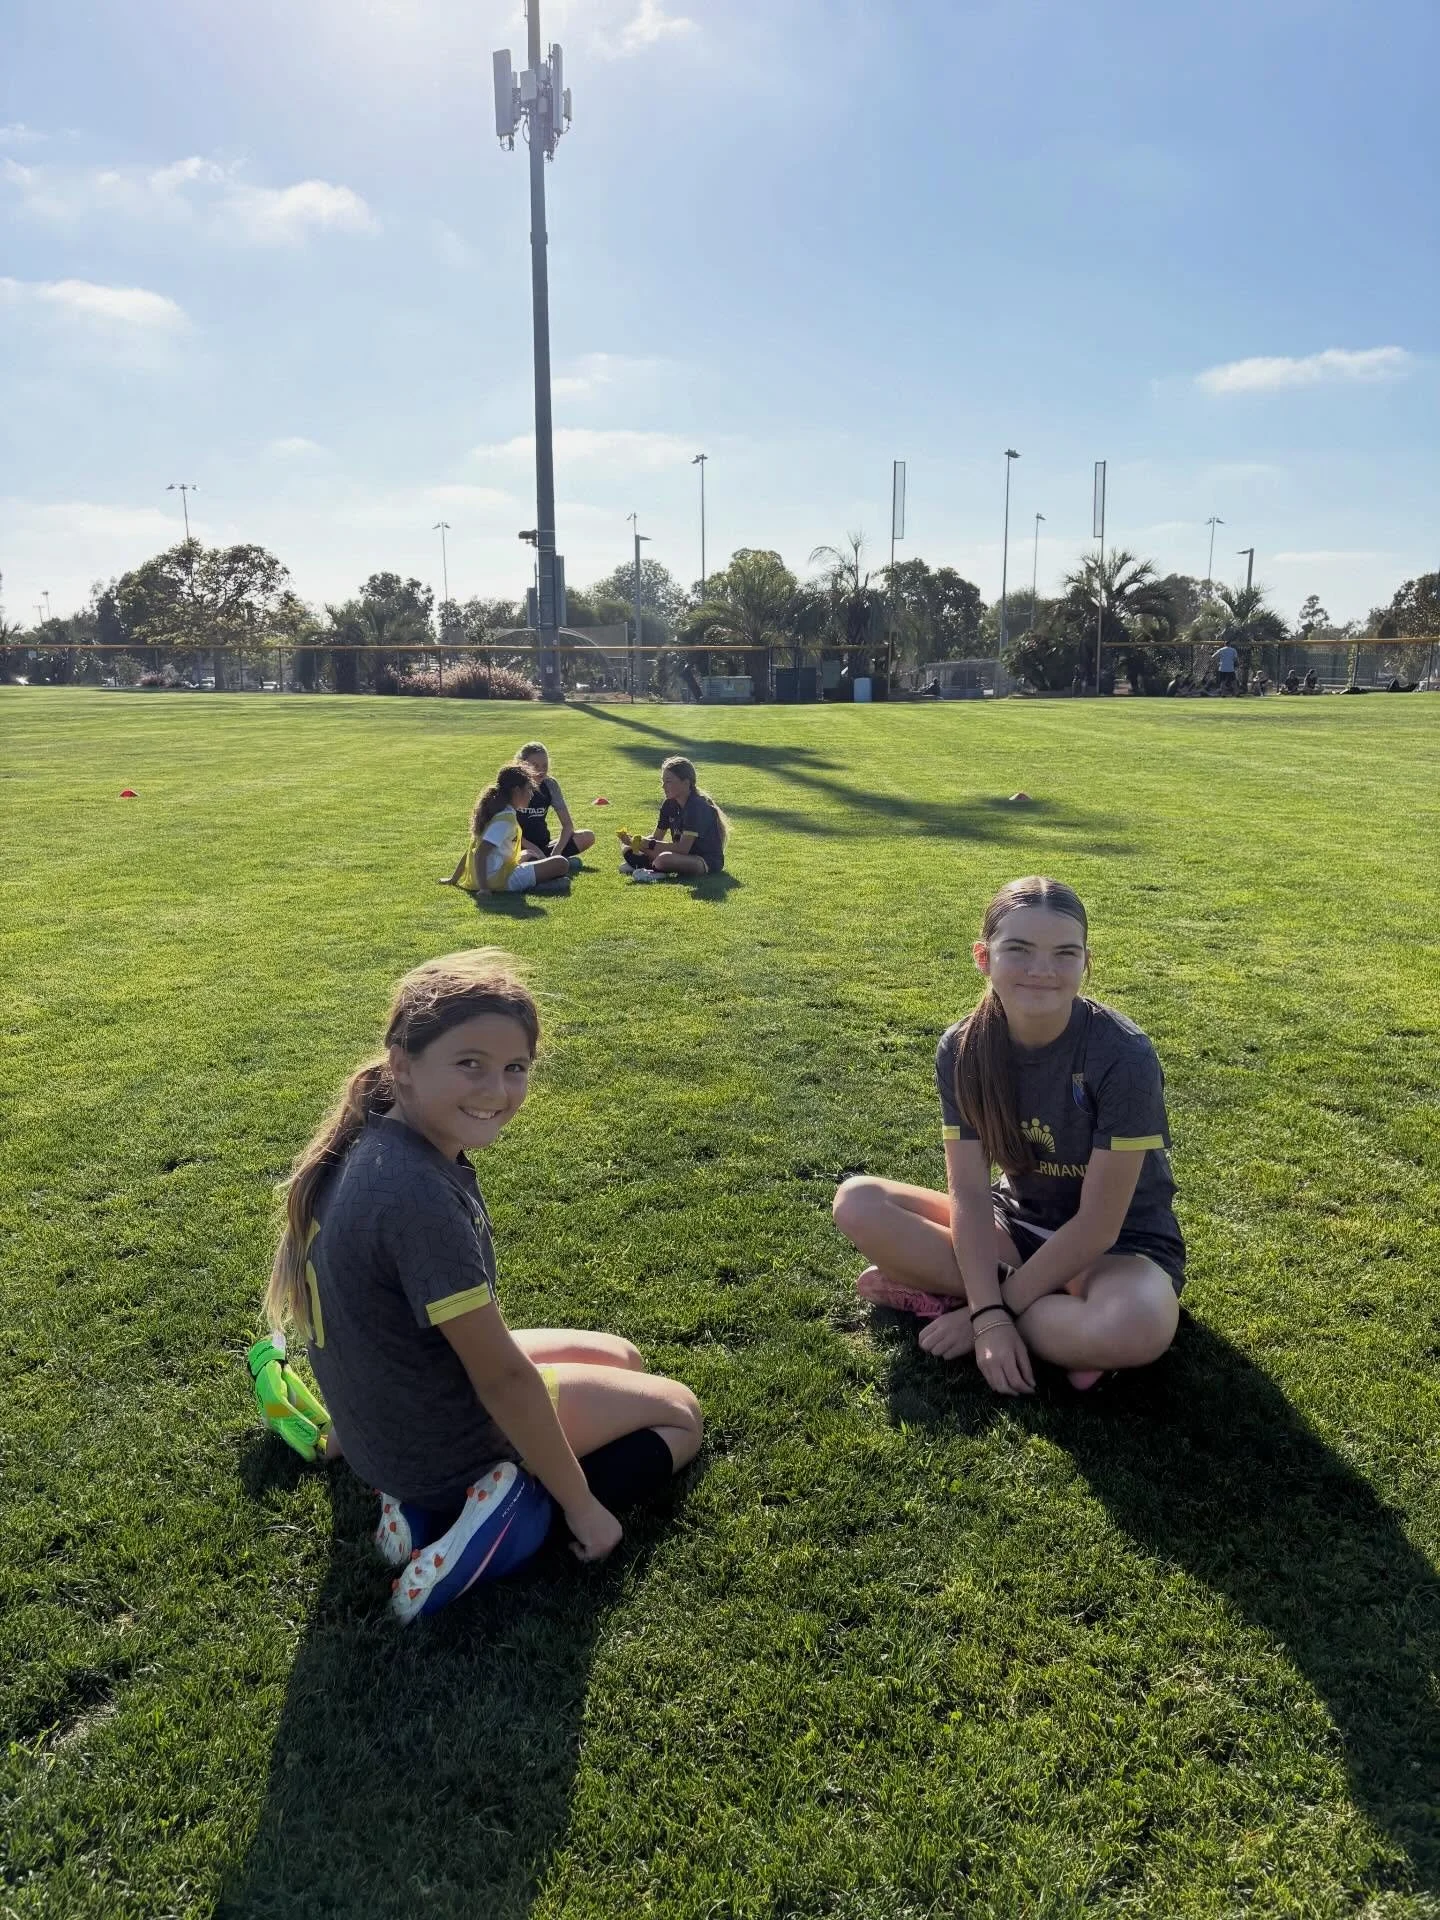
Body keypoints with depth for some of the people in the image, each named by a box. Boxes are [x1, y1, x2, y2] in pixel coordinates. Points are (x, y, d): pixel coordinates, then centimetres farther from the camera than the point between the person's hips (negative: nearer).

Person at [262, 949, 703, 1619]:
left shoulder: (369, 1142, -7)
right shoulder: (419, 1196, -36)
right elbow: (504, 1378, -27)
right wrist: (581, 1504, -14)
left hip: (382, 1426, 8)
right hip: (440, 1444, -8)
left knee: (623, 1358, 27)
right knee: (679, 1413, 12)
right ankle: (513, 1505, -5)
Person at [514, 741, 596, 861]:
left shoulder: (550, 785, 2)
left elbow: (567, 824, 1)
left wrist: (557, 851, -15)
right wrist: (533, 848, -20)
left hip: (544, 847, 5)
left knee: (588, 836, -15)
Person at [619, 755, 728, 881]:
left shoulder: (698, 806, -21)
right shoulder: (669, 804, 5)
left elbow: (683, 848, -27)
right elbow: (656, 837, 8)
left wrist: (649, 844, -27)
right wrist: (635, 840, -13)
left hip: (709, 861, -9)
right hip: (684, 856, 9)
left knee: (664, 859, -40)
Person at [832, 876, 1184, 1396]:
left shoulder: (1122, 1056, -26)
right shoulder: (963, 1049, -13)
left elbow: (1098, 1224, -23)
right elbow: (968, 1192, -14)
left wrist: (994, 1308, -20)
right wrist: (989, 1312, -27)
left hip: (1119, 1245, -4)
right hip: (1019, 1223, 4)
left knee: (1137, 1329, -39)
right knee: (858, 1204, -16)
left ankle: (948, 1295, -15)